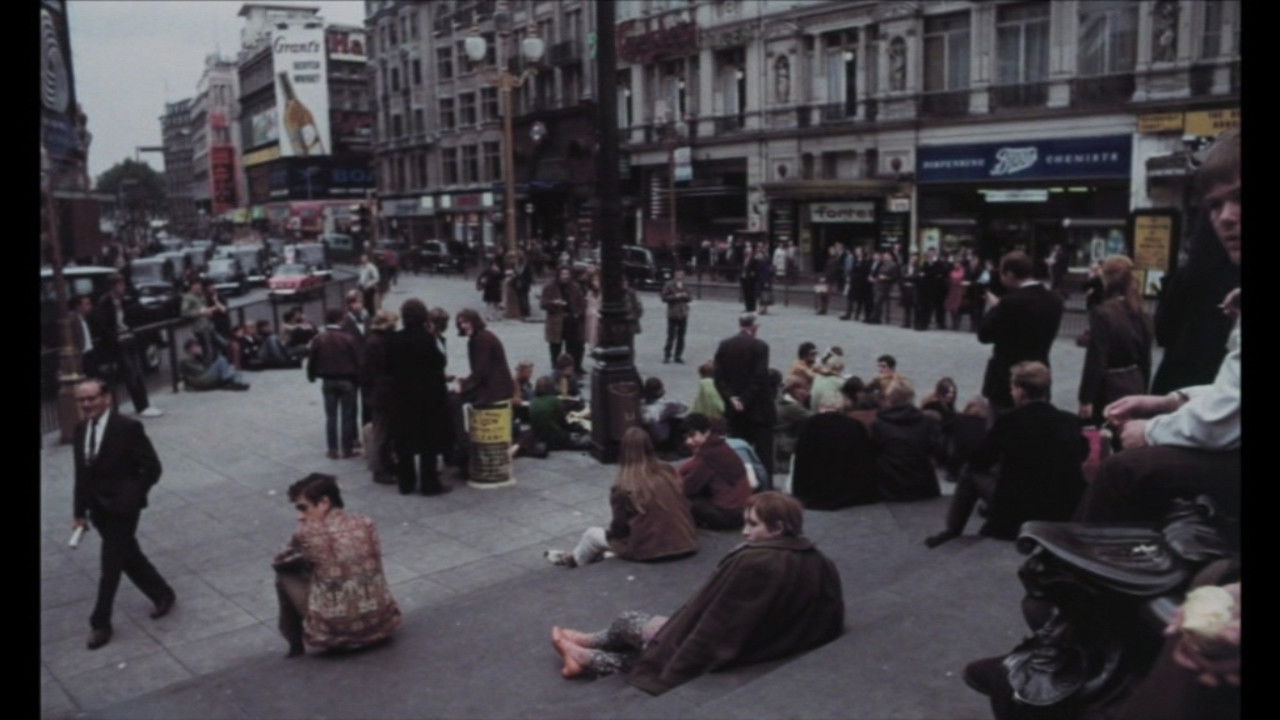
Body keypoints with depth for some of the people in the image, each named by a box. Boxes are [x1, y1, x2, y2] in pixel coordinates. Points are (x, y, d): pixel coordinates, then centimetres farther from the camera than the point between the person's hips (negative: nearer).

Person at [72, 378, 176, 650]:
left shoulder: (128, 428, -14)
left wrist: (131, 497, -16)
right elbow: (81, 474, 8)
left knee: (110, 566, -1)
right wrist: (80, 511, 6)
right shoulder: (80, 430, 4)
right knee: (129, 557, 17)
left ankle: (100, 623, 11)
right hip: (98, 509, 6)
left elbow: (152, 468, -12)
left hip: (121, 508, -6)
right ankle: (163, 595, 34)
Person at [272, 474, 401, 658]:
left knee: (285, 577, 13)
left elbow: (278, 561, 10)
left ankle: (296, 645, 23)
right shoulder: (366, 524, 1)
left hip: (334, 634, -4)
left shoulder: (308, 533, -9)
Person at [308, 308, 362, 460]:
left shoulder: (318, 339, -3)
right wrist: (358, 378, 3)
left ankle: (333, 450, 9)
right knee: (348, 416, 5)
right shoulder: (348, 338, -11)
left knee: (331, 416, 9)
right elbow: (357, 361, -10)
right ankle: (347, 449, 8)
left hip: (327, 381, 3)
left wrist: (311, 376, 18)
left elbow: (312, 361, 2)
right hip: (346, 381, -3)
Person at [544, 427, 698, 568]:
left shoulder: (623, 487, -15)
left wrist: (609, 532, 15)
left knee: (592, 534, 19)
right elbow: (684, 506, 7)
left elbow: (619, 527, -8)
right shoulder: (668, 472, -1)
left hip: (649, 549, -5)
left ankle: (573, 559, 46)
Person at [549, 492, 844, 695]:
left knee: (627, 622, 14)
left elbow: (710, 620, -22)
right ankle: (587, 656, 29)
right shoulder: (818, 562, -7)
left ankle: (585, 654, 39)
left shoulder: (751, 564, -28)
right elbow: (831, 621, 4)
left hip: (715, 650, -7)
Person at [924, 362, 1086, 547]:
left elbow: (978, 464, -1)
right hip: (1064, 514, 5)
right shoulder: (1070, 421, -2)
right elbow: (1082, 454, 19)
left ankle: (952, 533, 22)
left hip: (1016, 516, -4)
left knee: (970, 476, 15)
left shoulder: (1008, 422, -12)